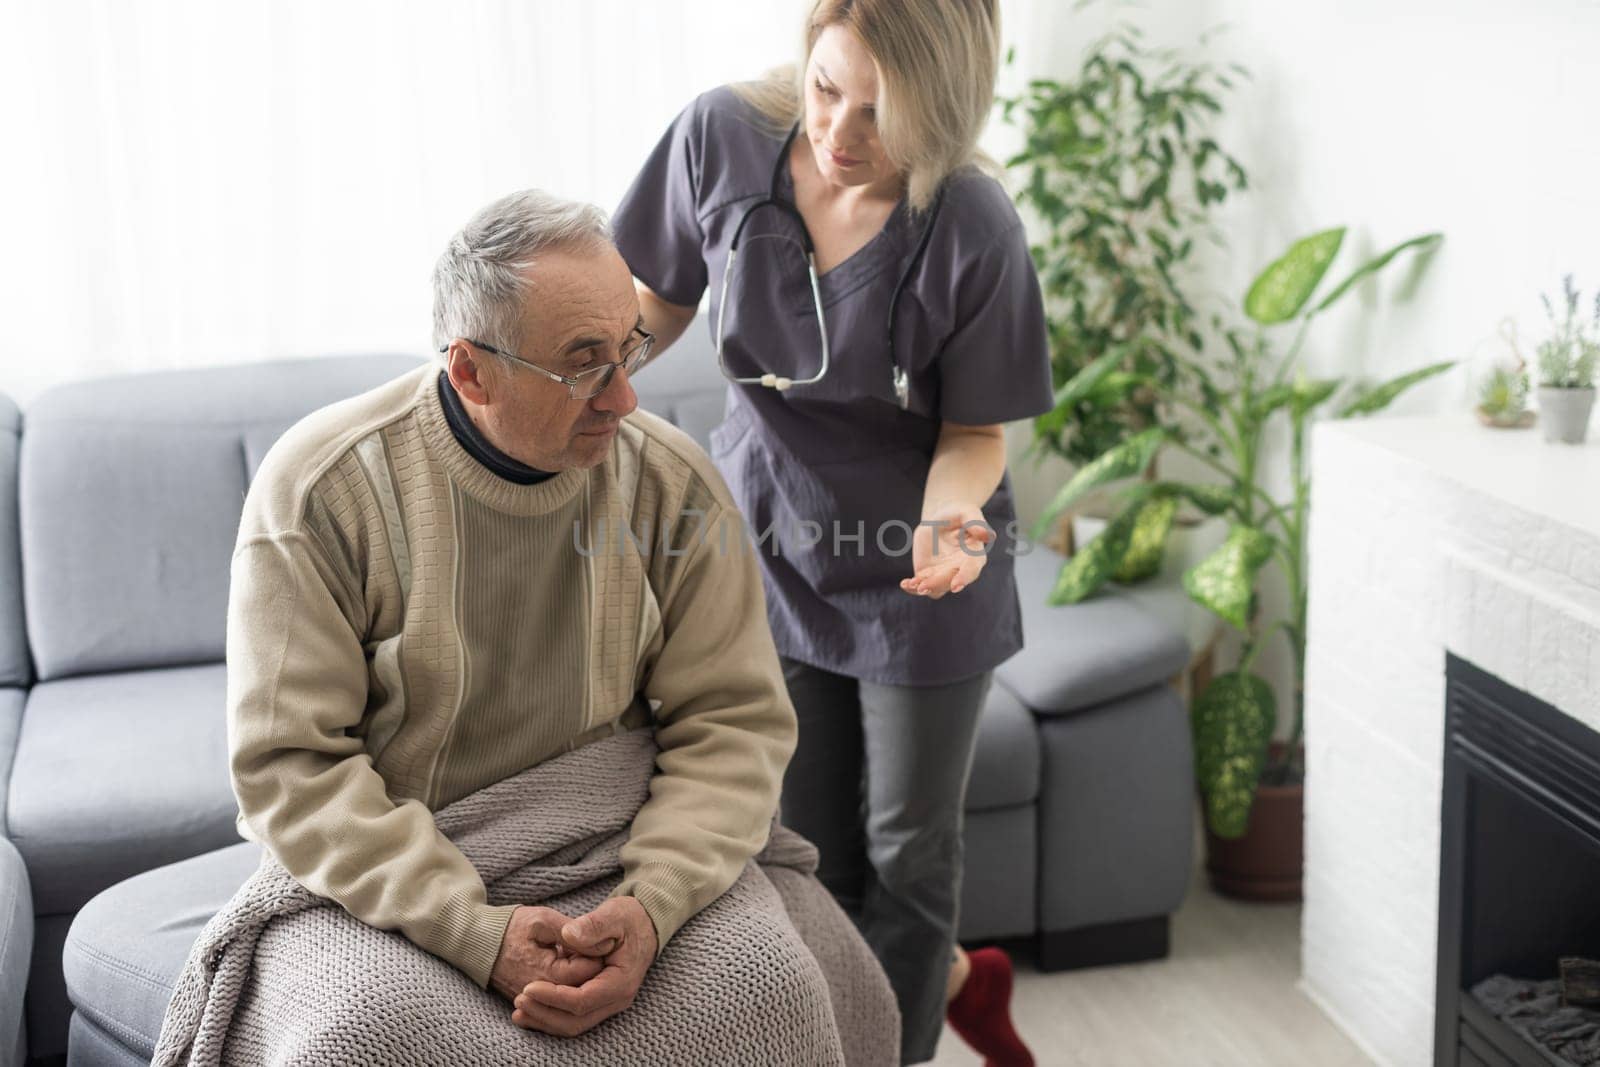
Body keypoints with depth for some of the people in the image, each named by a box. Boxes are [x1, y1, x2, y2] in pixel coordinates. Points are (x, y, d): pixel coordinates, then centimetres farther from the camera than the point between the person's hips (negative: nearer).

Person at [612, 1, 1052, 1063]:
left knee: (905, 847, 12)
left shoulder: (973, 230, -25)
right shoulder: (722, 137, -17)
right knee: (805, 852, 16)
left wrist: (946, 518, -33)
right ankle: (957, 979, 44)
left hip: (911, 573, -3)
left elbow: (974, 426, -13)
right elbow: (660, 301, 1)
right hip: (770, 541, 4)